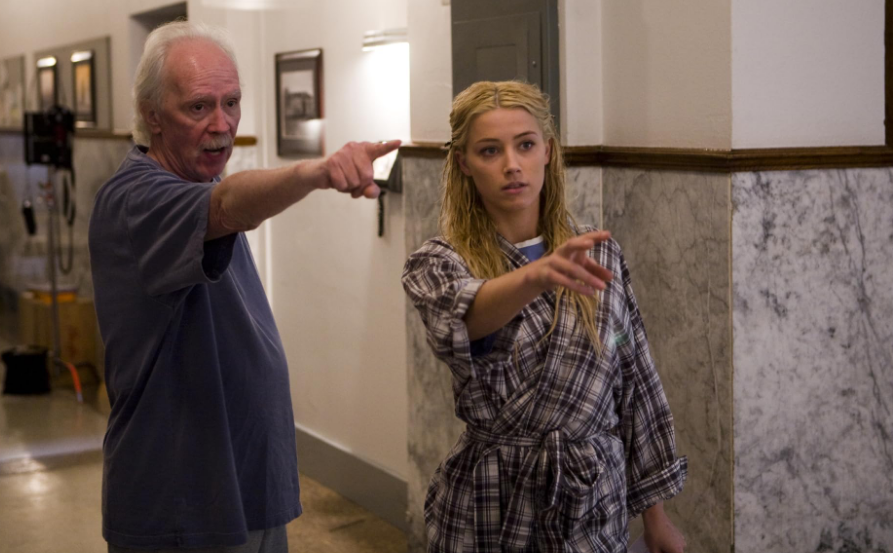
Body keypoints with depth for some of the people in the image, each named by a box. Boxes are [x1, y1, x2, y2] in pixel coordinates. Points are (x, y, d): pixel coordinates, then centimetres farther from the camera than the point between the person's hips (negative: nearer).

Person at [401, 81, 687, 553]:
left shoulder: (599, 255, 1)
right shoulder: (438, 264, -7)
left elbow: (636, 388, 6)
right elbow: (459, 318, -32)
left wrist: (656, 515, 8)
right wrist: (537, 275, -51)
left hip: (595, 509, 2)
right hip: (488, 513, -2)